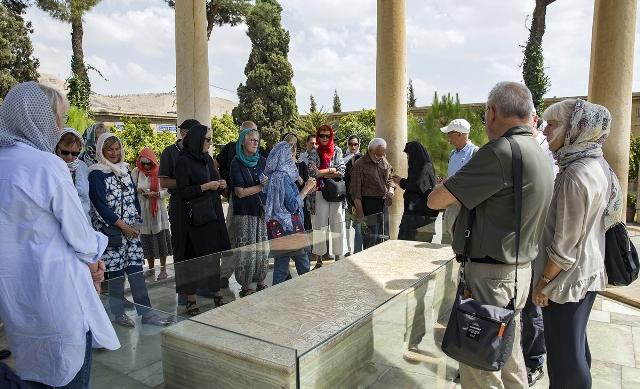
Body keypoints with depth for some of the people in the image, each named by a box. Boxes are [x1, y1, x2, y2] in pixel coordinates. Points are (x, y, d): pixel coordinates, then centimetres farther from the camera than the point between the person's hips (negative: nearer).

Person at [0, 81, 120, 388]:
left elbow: (25, 230, 9)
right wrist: (93, 259, 8)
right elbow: (79, 233, -13)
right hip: (56, 291, -7)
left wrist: (88, 259, 4)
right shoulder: (47, 165, -17)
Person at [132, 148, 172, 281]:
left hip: (158, 209, -3)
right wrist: (138, 190, -12)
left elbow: (168, 190, -2)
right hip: (142, 210, 3)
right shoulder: (136, 172, 2)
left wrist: (157, 194, -18)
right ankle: (151, 268, 23)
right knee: (146, 239, 9)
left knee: (161, 237, -1)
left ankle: (163, 268, 10)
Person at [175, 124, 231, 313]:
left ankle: (216, 293, 19)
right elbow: (183, 192, -13)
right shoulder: (183, 162, -9)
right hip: (194, 217, -7)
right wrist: (205, 186, -17)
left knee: (215, 254, 8)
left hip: (213, 214, 7)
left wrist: (221, 185, 2)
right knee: (194, 257, -2)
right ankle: (191, 300, 9)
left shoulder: (208, 159, 13)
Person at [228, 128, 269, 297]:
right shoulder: (236, 163, -4)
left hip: (262, 211, 5)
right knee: (247, 251, -3)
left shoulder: (261, 161, 10)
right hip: (244, 213, -4)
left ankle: (260, 283, 19)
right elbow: (240, 192, -9)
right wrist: (262, 186, -5)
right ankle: (245, 287, 9)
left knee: (263, 249, 6)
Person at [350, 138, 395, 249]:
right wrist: (359, 212, -15)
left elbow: (390, 179, 22)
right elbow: (356, 191, -11)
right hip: (369, 204, -7)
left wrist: (391, 190, -1)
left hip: (383, 203, 7)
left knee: (380, 236, 13)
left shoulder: (384, 162, 11)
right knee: (371, 236, -8)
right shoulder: (360, 165, -10)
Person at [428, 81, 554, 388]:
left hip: (491, 276, -9)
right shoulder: (540, 155, 9)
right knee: (508, 353, 23)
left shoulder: (500, 151, -22)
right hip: (520, 269, 9)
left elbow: (435, 200, -19)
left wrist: (452, 185, 2)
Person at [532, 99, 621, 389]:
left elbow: (565, 244, -22)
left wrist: (543, 282, -11)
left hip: (568, 279, -9)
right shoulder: (597, 164, 5)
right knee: (575, 346, 22)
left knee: (564, 354, 5)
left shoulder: (576, 174, -24)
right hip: (588, 273, 9)